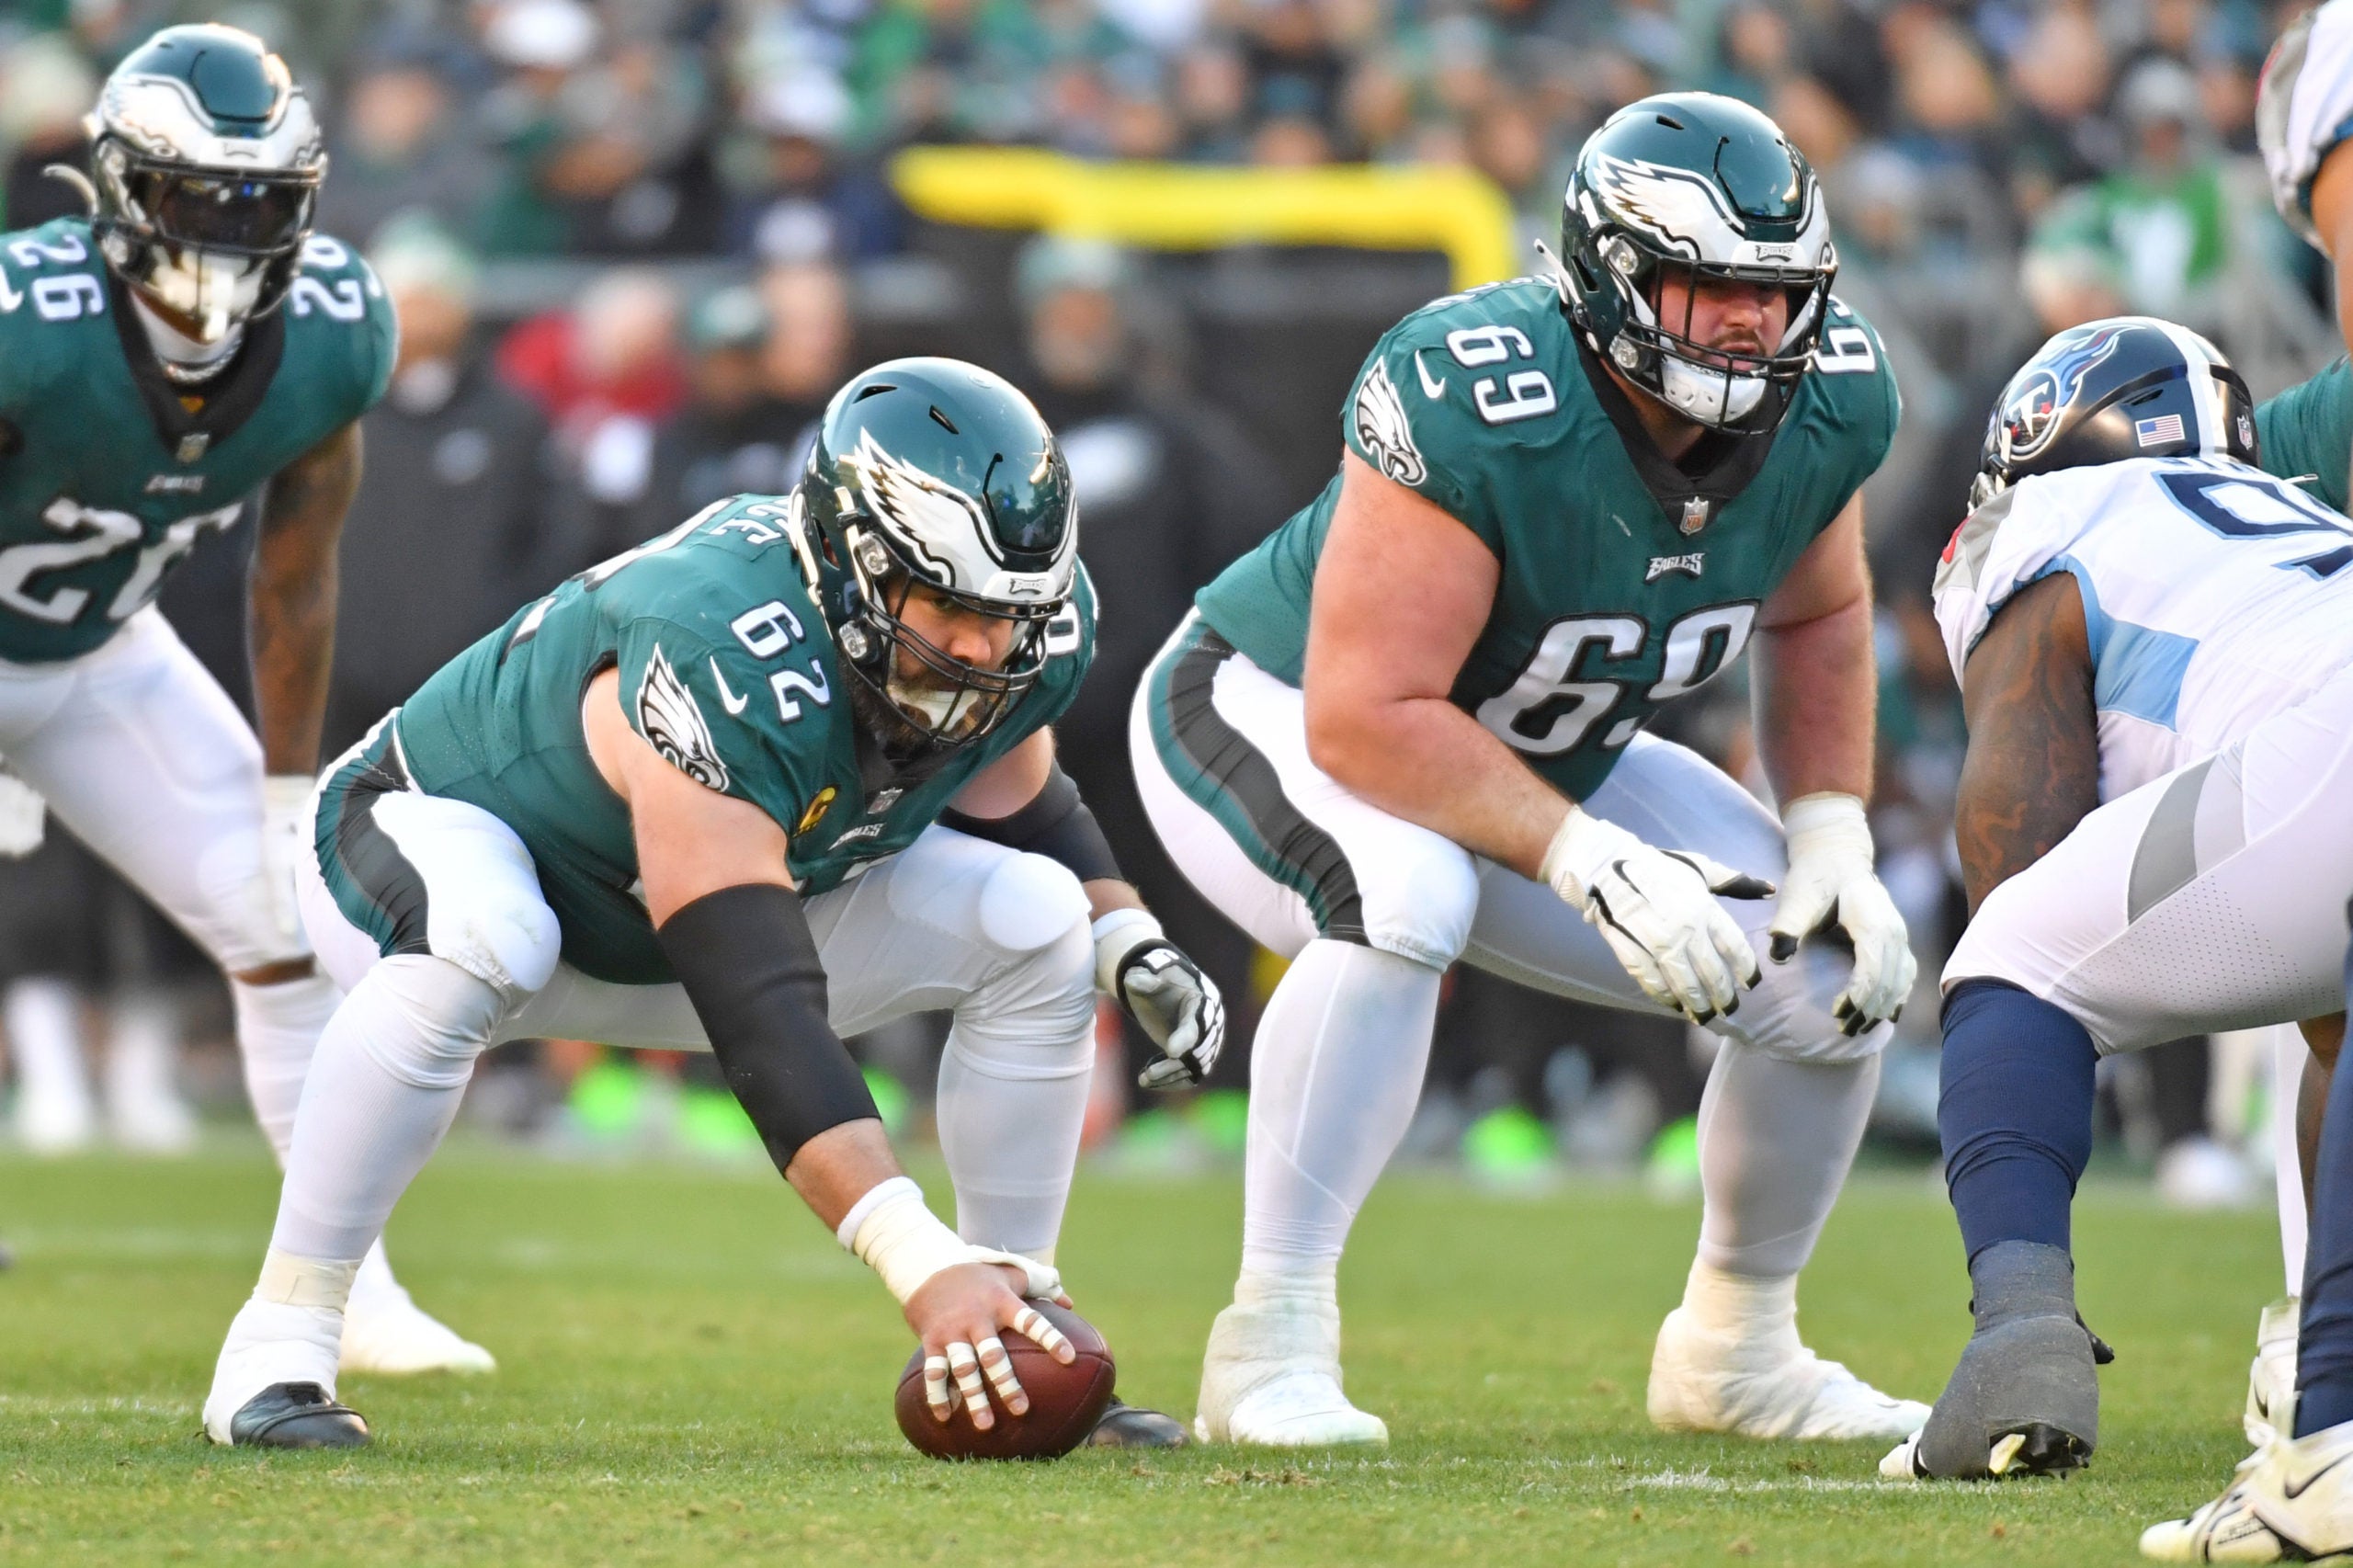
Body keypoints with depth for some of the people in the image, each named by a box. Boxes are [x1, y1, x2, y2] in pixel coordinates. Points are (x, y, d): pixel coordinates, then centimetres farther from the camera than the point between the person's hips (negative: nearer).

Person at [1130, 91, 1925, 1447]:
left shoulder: (1823, 405, -16)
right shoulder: (1475, 408, -38)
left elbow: (1820, 617, 6)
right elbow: (1366, 720, -36)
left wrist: (1833, 836, -7)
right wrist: (1592, 863, -38)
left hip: (1542, 763, 7)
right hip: (1271, 713, -7)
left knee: (1838, 977, -4)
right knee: (1404, 898, -40)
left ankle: (1739, 1349, 21)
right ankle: (1272, 1344, -27)